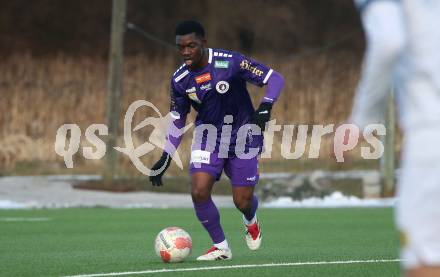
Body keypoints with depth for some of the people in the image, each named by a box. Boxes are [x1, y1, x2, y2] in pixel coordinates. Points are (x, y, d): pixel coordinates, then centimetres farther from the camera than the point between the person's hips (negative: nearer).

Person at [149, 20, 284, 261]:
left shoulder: (230, 62, -21)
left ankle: (251, 221, 38)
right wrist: (165, 158, 3)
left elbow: (274, 79, -15)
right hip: (208, 134, 3)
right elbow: (177, 120, 7)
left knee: (242, 201, -3)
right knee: (198, 191, -17)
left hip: (241, 133, -3)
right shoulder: (180, 79, -7)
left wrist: (265, 107, -32)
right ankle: (220, 247, 3)